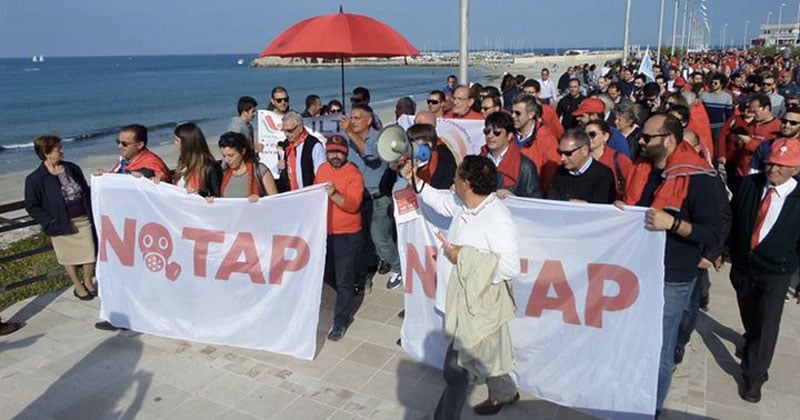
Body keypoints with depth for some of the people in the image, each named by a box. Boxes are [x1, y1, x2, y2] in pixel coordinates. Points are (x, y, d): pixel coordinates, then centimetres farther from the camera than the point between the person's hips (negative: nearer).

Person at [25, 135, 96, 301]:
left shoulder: (72, 168, 4)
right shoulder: (35, 179, -10)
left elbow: (86, 191, 15)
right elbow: (31, 206, -6)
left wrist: (91, 211, 5)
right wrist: (50, 222, -13)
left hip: (84, 220, 4)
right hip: (63, 225, -3)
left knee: (90, 253, 5)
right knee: (69, 257, 11)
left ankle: (88, 282, 28)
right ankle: (78, 286, 30)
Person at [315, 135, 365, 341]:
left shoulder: (354, 174, -15)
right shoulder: (322, 169, 5)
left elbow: (353, 205, -26)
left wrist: (334, 194, -40)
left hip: (347, 235, -6)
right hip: (324, 231, 7)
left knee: (344, 280, 2)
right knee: (326, 274, 20)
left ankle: (341, 322, 15)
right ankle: (347, 295, 47)